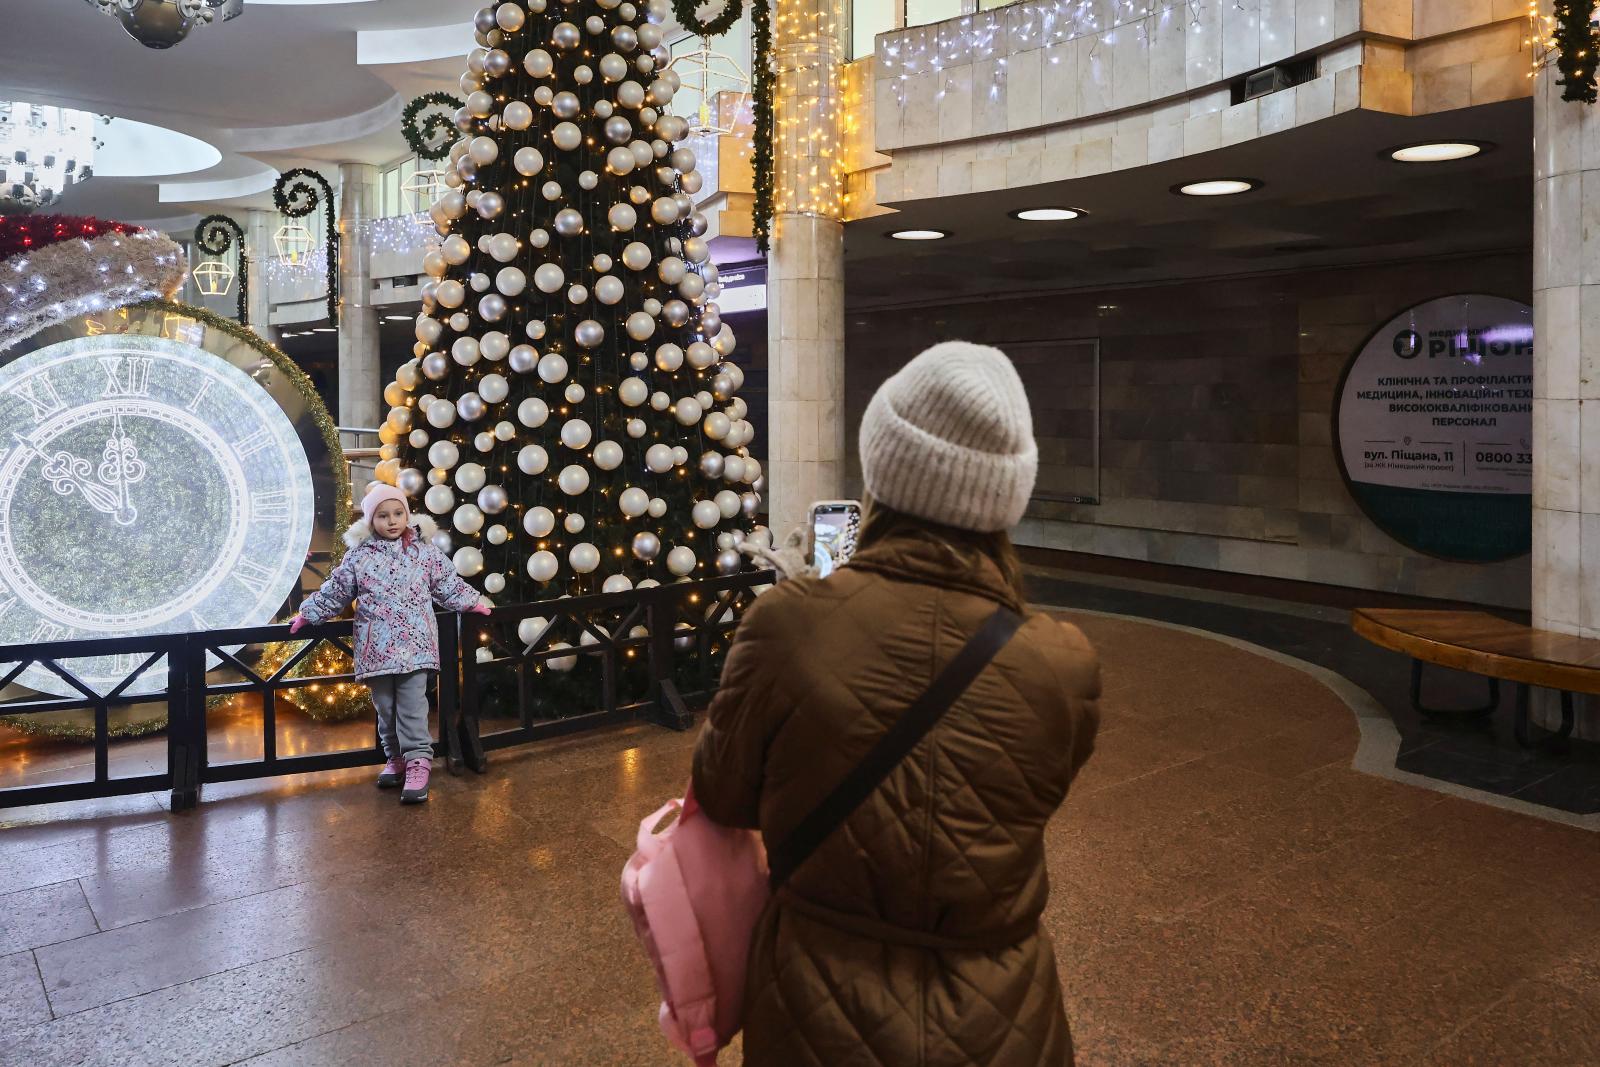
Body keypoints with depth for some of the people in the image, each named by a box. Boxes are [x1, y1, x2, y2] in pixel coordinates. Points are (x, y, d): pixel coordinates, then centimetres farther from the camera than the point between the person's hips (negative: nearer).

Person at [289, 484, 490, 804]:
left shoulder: (425, 552, 3)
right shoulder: (359, 556, 3)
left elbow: (449, 585, 14)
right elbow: (334, 592, 12)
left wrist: (474, 602, 16)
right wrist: (307, 613, 14)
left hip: (414, 646, -1)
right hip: (376, 648, 2)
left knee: (412, 706, -7)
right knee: (385, 706, 10)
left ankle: (418, 761, -5)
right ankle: (395, 757, 23)